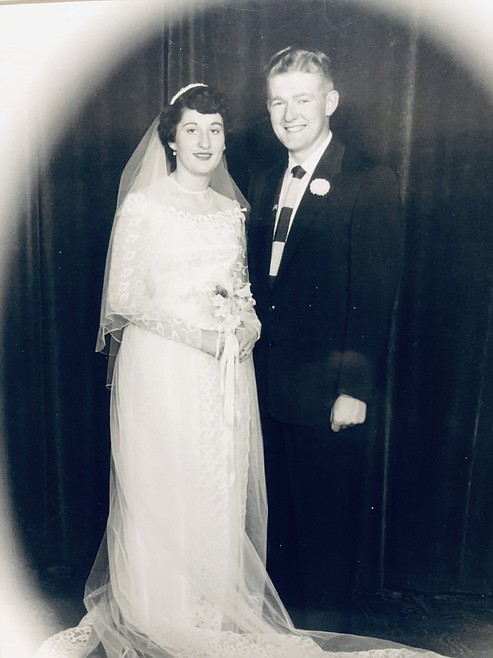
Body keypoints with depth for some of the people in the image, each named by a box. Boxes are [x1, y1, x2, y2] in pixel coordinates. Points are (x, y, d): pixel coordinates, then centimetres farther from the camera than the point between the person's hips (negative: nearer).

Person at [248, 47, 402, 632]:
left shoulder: (370, 184, -8)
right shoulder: (264, 185, 12)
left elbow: (376, 295, -12)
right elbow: (260, 285, 11)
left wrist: (355, 388, -14)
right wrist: (252, 365, 6)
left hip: (327, 392, -6)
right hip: (269, 388, 6)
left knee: (327, 524, 11)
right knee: (279, 516, 20)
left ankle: (326, 635, 35)